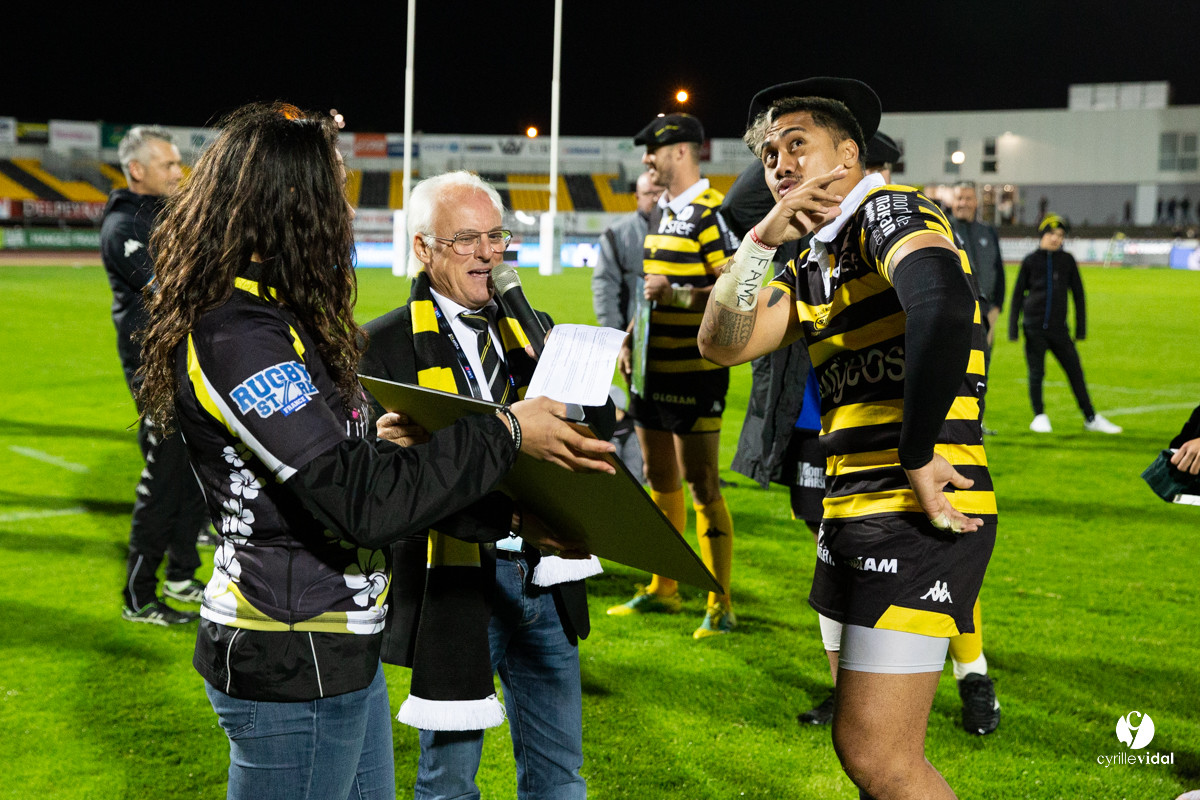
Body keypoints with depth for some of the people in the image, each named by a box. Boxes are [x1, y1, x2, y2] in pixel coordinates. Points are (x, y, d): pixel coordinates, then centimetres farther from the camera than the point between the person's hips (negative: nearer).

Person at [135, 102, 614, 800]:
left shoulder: (279, 321, 10)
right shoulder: (236, 338, -22)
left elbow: (362, 464, 12)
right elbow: (362, 500, -27)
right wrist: (506, 433, -18)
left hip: (340, 650, 10)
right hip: (291, 665, -10)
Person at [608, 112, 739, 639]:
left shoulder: (712, 213, -13)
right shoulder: (660, 211, 14)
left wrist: (679, 295, -26)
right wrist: (631, 338, 16)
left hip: (695, 368, -9)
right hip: (653, 364, 9)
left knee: (701, 483, -5)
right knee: (659, 477, 15)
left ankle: (720, 605, 3)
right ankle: (662, 589, 27)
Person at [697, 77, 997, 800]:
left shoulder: (891, 209, -8)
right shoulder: (813, 267, 18)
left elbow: (943, 306, -28)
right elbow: (723, 342, 8)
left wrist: (916, 457, -22)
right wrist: (763, 238, -2)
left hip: (919, 517, -9)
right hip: (854, 516, 9)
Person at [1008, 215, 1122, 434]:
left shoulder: (1067, 260, 5)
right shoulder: (1031, 261, 2)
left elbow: (1078, 295, 11)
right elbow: (1017, 295, 6)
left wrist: (1081, 329, 8)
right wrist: (1013, 328, 1)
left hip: (1059, 328, 1)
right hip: (1034, 327, -1)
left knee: (1075, 371, 2)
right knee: (1036, 373, 1)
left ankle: (1091, 418, 10)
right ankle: (1039, 417, 15)